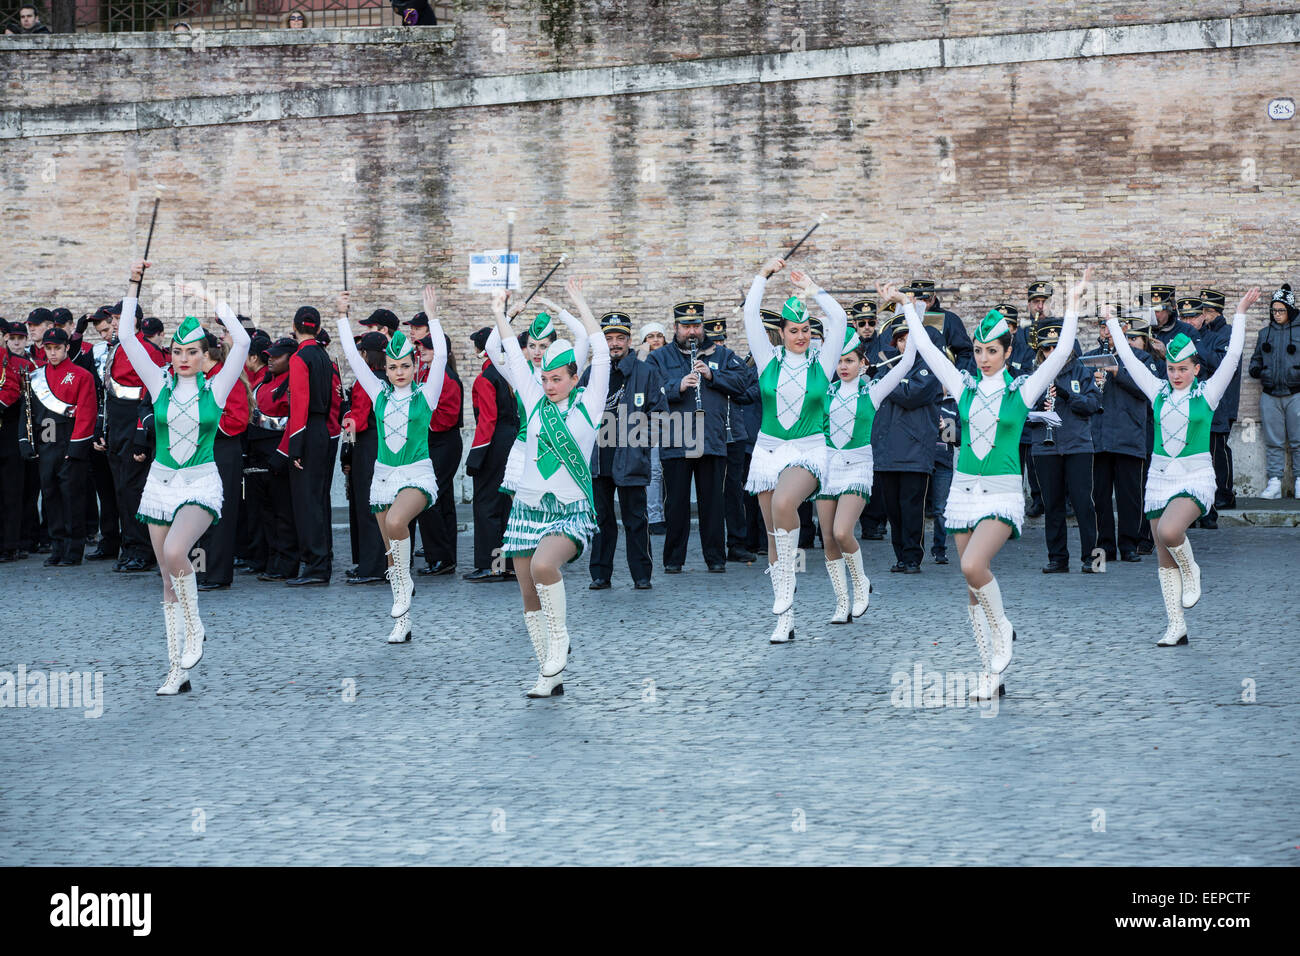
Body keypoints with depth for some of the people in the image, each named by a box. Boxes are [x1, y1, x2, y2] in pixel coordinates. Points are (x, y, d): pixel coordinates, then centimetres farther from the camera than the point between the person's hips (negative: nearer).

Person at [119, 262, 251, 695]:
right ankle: (177, 669, 12)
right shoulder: (160, 383, 4)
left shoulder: (215, 388, -2)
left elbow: (241, 341, -13)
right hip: (160, 482, 4)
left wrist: (209, 298, -13)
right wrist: (133, 286, -8)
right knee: (168, 580, 5)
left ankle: (194, 627, -6)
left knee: (175, 552, -30)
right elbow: (127, 338, -2)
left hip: (201, 484, -4)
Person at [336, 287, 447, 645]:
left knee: (395, 522, -34)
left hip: (418, 473, -5)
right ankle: (402, 622, 13)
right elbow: (353, 356, 6)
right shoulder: (380, 394, 8)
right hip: (384, 475, 5)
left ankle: (405, 582, -10)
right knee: (392, 551, 6)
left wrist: (432, 316, -16)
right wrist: (342, 316, 3)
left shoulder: (425, 395, -1)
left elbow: (440, 356, -12)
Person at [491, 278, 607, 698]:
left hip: (571, 512, -5)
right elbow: (514, 357, 14)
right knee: (530, 598, 4)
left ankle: (560, 637, -10)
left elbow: (601, 355, -5)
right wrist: (499, 316, 14)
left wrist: (580, 304, -4)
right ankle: (549, 675, 13)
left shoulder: (588, 403, 1)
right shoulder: (535, 401, 10)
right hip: (527, 509, 5)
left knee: (543, 566, -32)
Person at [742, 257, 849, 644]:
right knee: (774, 535, 5)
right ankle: (785, 619, 12)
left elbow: (839, 319, -5)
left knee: (784, 503, -34)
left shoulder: (822, 362, 2)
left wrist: (811, 288, 3)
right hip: (769, 449, 3)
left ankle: (786, 583, -19)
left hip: (809, 452, -3)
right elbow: (750, 316, 1)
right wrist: (763, 276, 6)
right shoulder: (769, 360, 6)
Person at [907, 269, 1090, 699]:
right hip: (964, 490, 4)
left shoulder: (1021, 389, -1)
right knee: (973, 586, 4)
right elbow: (926, 348, 11)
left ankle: (1001, 629, -1)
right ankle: (992, 674, 12)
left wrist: (1072, 305, -12)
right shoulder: (964, 386, 7)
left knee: (973, 566, -27)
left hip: (1002, 493, -4)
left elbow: (1061, 353, -9)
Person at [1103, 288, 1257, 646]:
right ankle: (1176, 626, 10)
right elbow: (1129, 359, 15)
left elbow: (1232, 356, -6)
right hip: (1160, 477, 5)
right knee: (1165, 559, 4)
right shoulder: (1159, 392, 8)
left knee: (1169, 532, -30)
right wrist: (1113, 324, 21)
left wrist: (1240, 314, -8)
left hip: (1195, 477, -4)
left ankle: (1191, 571, 1)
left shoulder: (1207, 393, 0)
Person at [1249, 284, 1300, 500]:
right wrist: (1255, 369, 0)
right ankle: (1274, 483, 5)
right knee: (1273, 442, 2)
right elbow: (1257, 358, 22)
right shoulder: (1265, 333, 13)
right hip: (1270, 395, 3)